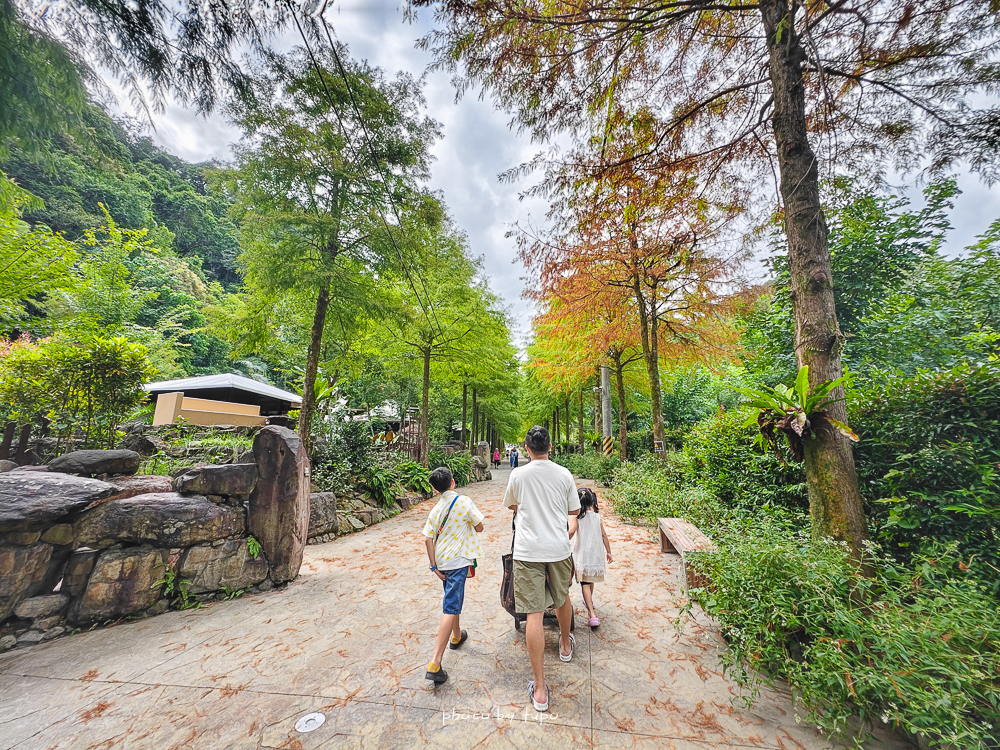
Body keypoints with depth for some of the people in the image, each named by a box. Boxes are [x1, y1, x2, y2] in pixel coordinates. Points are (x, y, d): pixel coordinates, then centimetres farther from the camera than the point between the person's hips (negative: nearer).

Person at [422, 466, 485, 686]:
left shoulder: (436, 509, 0)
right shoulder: (464, 502, -14)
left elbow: (428, 539, -3)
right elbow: (479, 527, -9)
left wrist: (434, 566, 1)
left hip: (442, 561, 6)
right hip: (458, 561, -6)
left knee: (453, 599, 27)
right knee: (450, 608, -5)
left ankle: (456, 636, 47)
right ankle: (435, 663, -8)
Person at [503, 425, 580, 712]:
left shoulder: (518, 475, -7)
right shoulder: (564, 474, -4)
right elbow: (575, 510, 8)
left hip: (528, 551, -3)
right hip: (559, 548, 3)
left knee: (534, 614, 2)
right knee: (563, 597, 27)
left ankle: (539, 688, 9)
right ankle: (566, 645, 51)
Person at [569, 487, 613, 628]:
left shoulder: (576, 517, -11)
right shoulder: (597, 516, 2)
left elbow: (571, 532, -25)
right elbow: (604, 535, 4)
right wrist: (608, 552, 12)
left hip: (582, 554, -5)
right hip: (596, 553, 5)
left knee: (585, 583, -1)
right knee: (591, 580, 25)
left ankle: (592, 614, -11)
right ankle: (589, 600, 47)